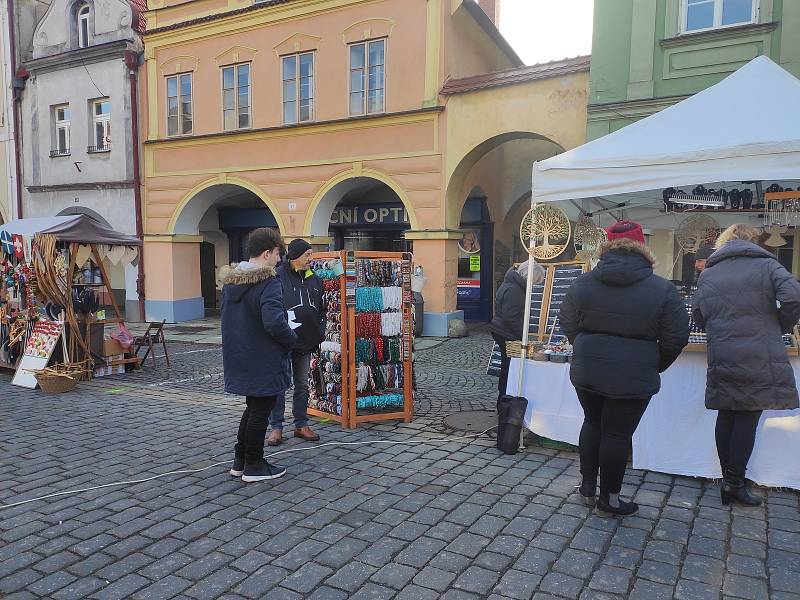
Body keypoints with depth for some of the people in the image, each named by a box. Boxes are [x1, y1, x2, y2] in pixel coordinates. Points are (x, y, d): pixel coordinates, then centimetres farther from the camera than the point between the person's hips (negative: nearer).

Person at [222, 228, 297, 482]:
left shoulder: (231, 280, 8)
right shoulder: (268, 282, -20)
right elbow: (274, 322, -30)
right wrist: (291, 339, -13)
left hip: (239, 357, 8)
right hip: (264, 361, -8)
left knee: (253, 406, 22)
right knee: (261, 410, 6)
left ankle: (239, 461, 30)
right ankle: (254, 466, 18)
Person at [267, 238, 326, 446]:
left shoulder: (314, 280, 10)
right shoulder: (278, 277, -10)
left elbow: (321, 310, 16)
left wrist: (319, 334, 7)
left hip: (305, 342, 6)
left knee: (302, 385, 14)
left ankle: (301, 425, 24)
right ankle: (276, 427, 14)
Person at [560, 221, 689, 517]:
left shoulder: (583, 282, -2)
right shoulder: (662, 289, -8)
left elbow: (568, 324, 5)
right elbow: (675, 338, -4)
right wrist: (654, 367, 12)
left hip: (587, 370, 3)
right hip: (633, 377, -3)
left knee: (592, 423, 21)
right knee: (617, 434, 7)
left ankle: (588, 487, 31)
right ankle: (609, 499, 21)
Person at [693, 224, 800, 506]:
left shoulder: (708, 273, 10)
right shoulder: (766, 265, 2)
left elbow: (698, 314, 7)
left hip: (722, 358, 3)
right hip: (760, 358, -3)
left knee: (726, 415, 11)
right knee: (748, 417, 2)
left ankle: (729, 479, 18)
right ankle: (735, 481, 4)